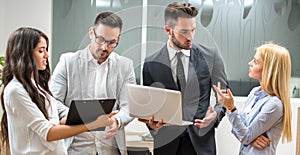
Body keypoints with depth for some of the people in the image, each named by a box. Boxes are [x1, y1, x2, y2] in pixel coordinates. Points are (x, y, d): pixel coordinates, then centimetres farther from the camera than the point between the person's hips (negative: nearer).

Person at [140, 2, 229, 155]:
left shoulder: (211, 56, -1)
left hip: (201, 141, 0)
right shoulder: (151, 64, -1)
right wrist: (151, 123, -13)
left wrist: (216, 114, -12)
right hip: (166, 142, 0)